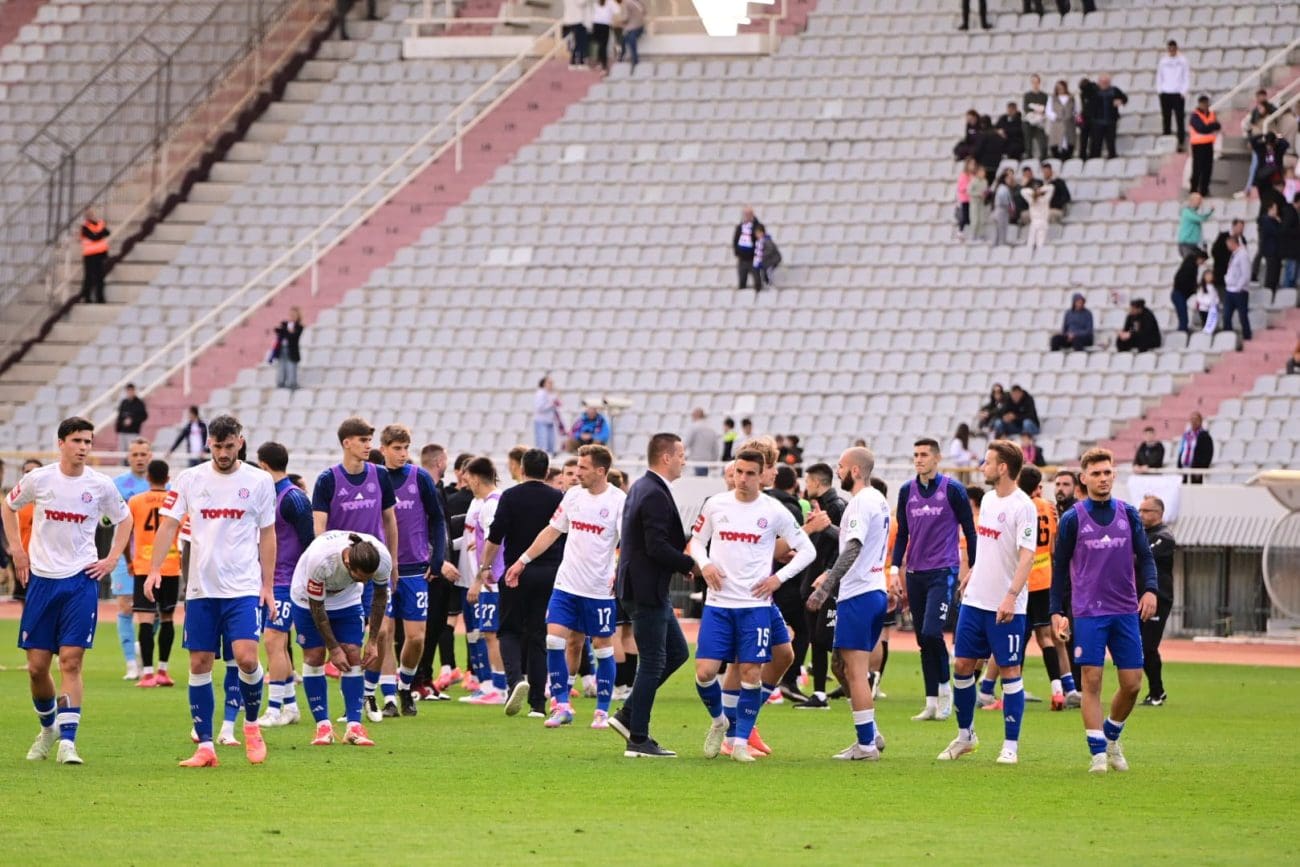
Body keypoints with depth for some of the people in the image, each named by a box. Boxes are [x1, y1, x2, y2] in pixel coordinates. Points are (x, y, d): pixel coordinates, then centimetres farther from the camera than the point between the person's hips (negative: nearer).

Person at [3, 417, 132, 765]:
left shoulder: (100, 485, -2)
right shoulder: (39, 479, -2)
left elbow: (124, 519, 16)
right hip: (41, 579, 1)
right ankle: (48, 727, 28)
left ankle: (67, 741, -11)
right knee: (36, 666, 3)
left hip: (81, 580, -1)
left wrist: (112, 559, 6)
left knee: (71, 662, -10)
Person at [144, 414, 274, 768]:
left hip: (244, 588, -2)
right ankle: (205, 746, 8)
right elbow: (169, 524, 2)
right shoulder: (190, 479, 4)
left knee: (246, 657, -16)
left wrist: (268, 585, 3)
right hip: (201, 588, 2)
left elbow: (267, 535, 7)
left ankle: (252, 725, 10)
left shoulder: (259, 481, 2)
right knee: (199, 664, 1)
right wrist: (154, 569, -11)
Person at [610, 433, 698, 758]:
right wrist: (691, 564, -13)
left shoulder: (641, 488, 14)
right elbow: (658, 548, -25)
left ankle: (628, 715, 19)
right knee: (652, 663, -4)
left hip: (649, 588, 10)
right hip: (646, 591, -10)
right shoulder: (655, 496, -19)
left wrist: (685, 561, 10)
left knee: (677, 652, 17)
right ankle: (638, 740, 2)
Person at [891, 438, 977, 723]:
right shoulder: (907, 491, 9)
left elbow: (969, 531, 1)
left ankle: (944, 687, 2)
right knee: (923, 639, 6)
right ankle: (932, 702, 10)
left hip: (944, 571, -5)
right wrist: (895, 568, 4)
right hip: (915, 574, 5)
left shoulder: (953, 489, -4)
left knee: (931, 633, -18)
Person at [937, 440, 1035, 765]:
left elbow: (1027, 556, -20)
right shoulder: (988, 499, 10)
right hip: (975, 600, 8)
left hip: (1006, 607, -8)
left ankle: (1011, 745, 5)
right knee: (963, 665, 8)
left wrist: (1011, 596, -28)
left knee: (1010, 670, -1)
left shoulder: (1022, 507, -14)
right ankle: (965, 735, 22)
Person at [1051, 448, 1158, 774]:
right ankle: (1098, 752, -3)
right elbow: (1060, 567, 4)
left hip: (1126, 612, 3)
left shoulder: (1128, 514, 8)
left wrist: (1149, 589, -11)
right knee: (1091, 680, -8)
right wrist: (1056, 611, -1)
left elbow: (1145, 556, 7)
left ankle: (1112, 736, 26)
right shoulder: (1073, 519, 0)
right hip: (1088, 612, -3)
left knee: (1132, 683, 2)